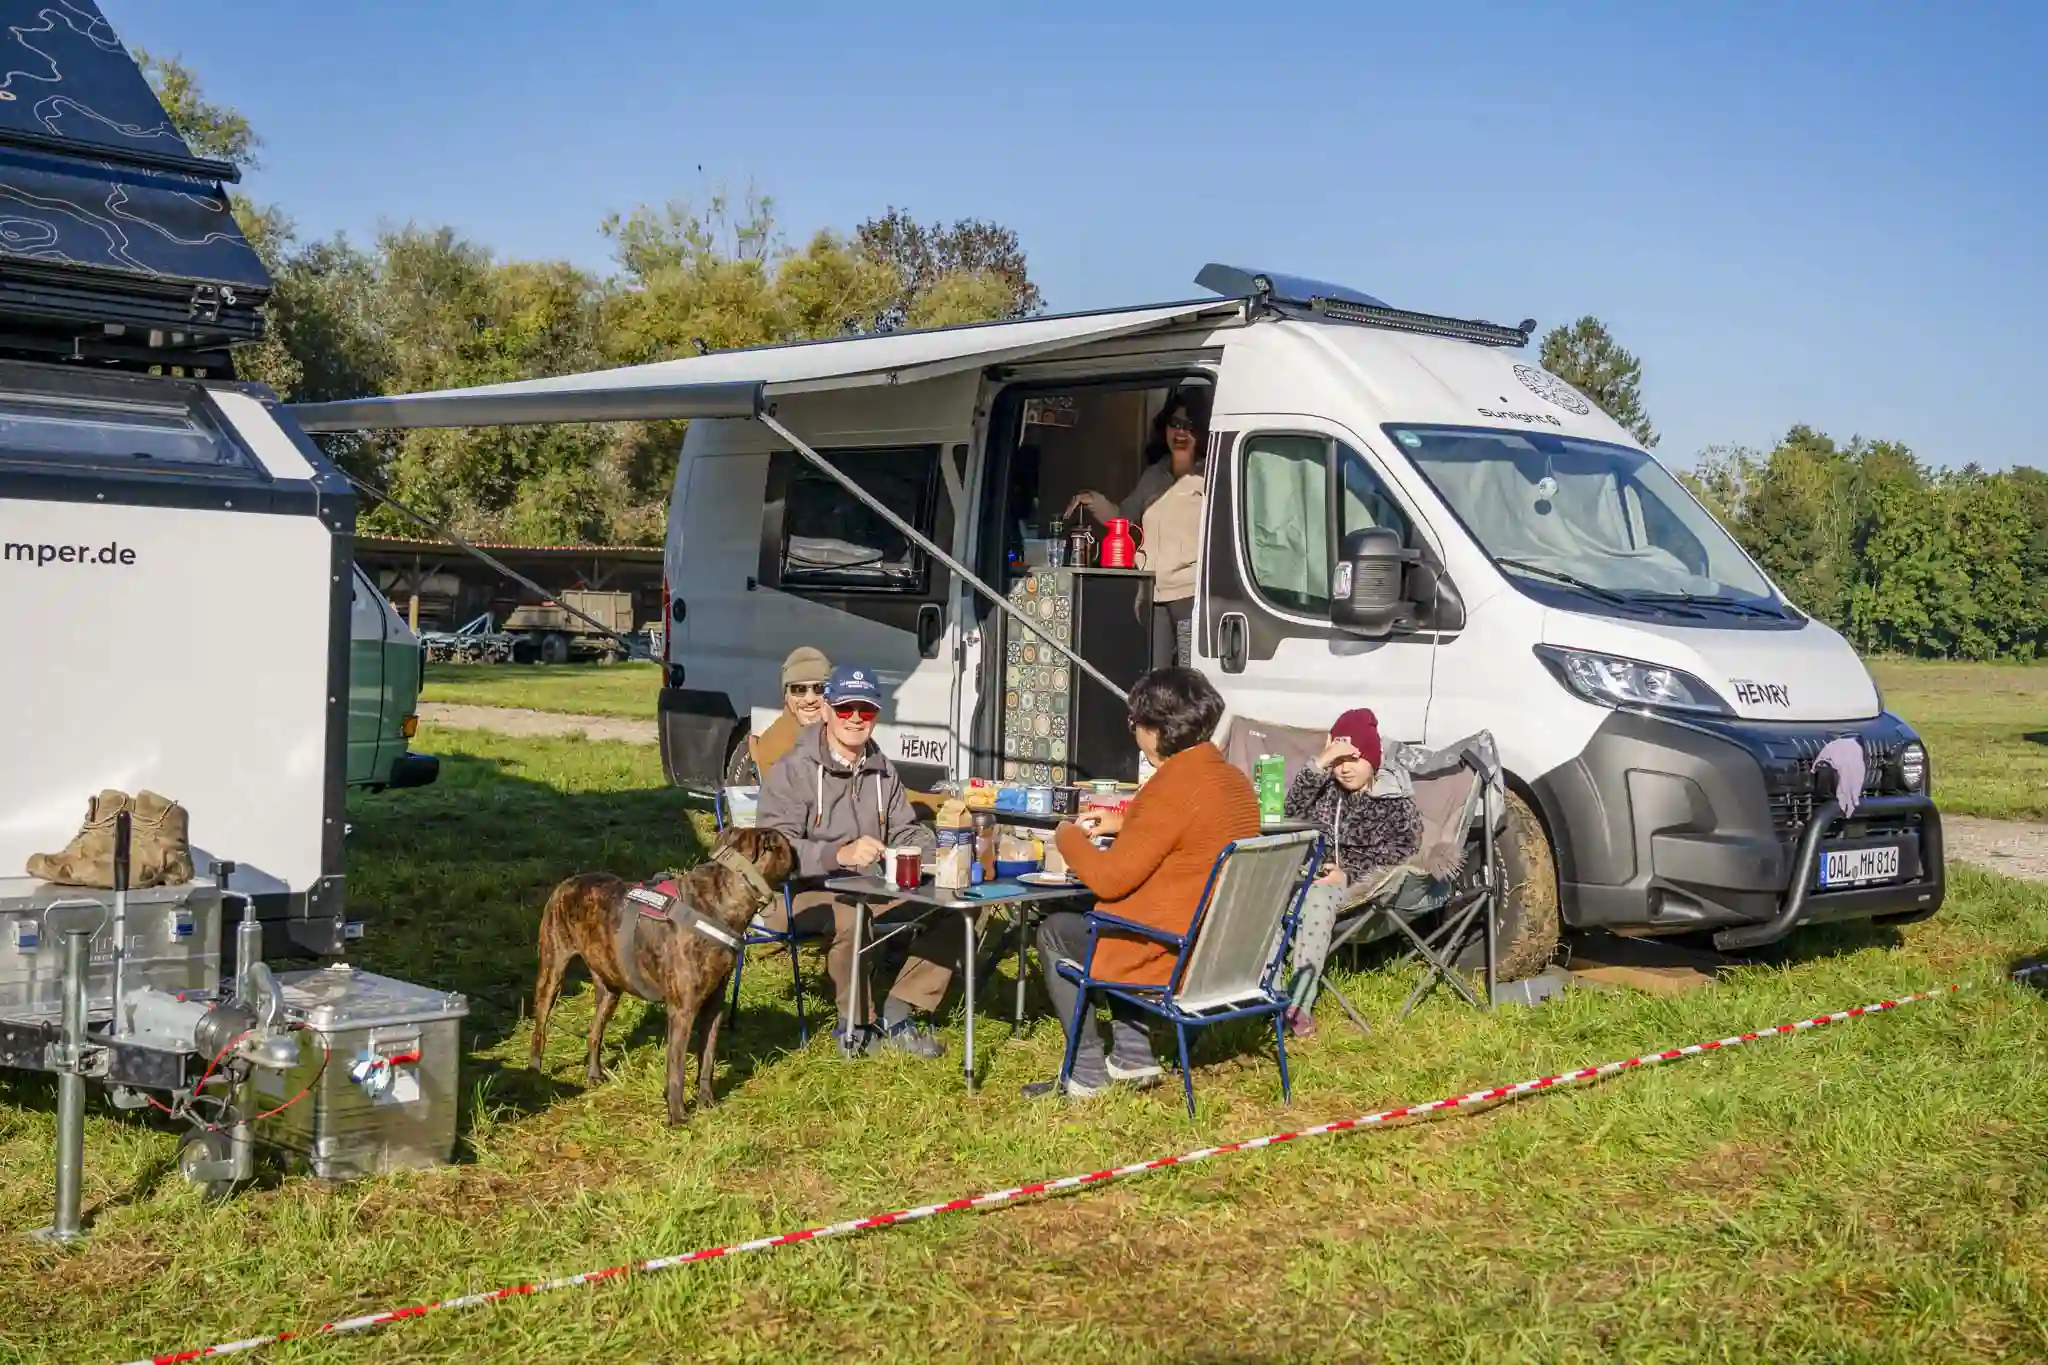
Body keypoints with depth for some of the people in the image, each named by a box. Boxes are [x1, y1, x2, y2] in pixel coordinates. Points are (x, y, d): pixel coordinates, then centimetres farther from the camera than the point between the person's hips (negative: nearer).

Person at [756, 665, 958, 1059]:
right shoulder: (793, 770, -11)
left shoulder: (882, 771, 11)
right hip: (799, 893, -7)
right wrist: (839, 854, -37)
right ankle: (857, 1024, -15)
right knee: (848, 917, -39)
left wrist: (930, 845, -10)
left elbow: (905, 831, 15)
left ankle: (897, 1015, -2)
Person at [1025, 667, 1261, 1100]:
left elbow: (1108, 879, -19)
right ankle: (1131, 1053, 24)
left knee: (1054, 931, 14)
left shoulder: (1173, 787, -23)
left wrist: (1069, 837, -1)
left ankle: (1087, 1071, 14)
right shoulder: (1236, 780, 5)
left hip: (1169, 958, -9)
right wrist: (1124, 823, 24)